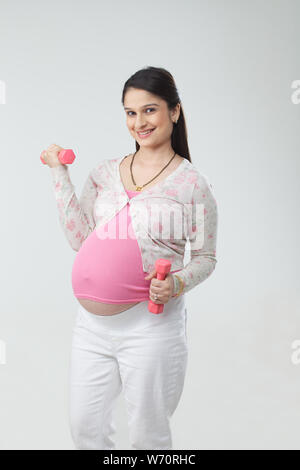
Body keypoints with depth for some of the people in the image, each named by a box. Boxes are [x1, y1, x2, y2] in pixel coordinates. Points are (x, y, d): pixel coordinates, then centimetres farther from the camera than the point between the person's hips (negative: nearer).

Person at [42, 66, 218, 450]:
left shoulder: (192, 182, -5)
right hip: (92, 321, 5)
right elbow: (79, 239, 2)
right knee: (84, 426, 18)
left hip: (150, 324, -4)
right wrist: (59, 173, 2)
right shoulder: (105, 172, 7)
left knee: (147, 433, 13)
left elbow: (205, 257, -1)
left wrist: (177, 284, -21)